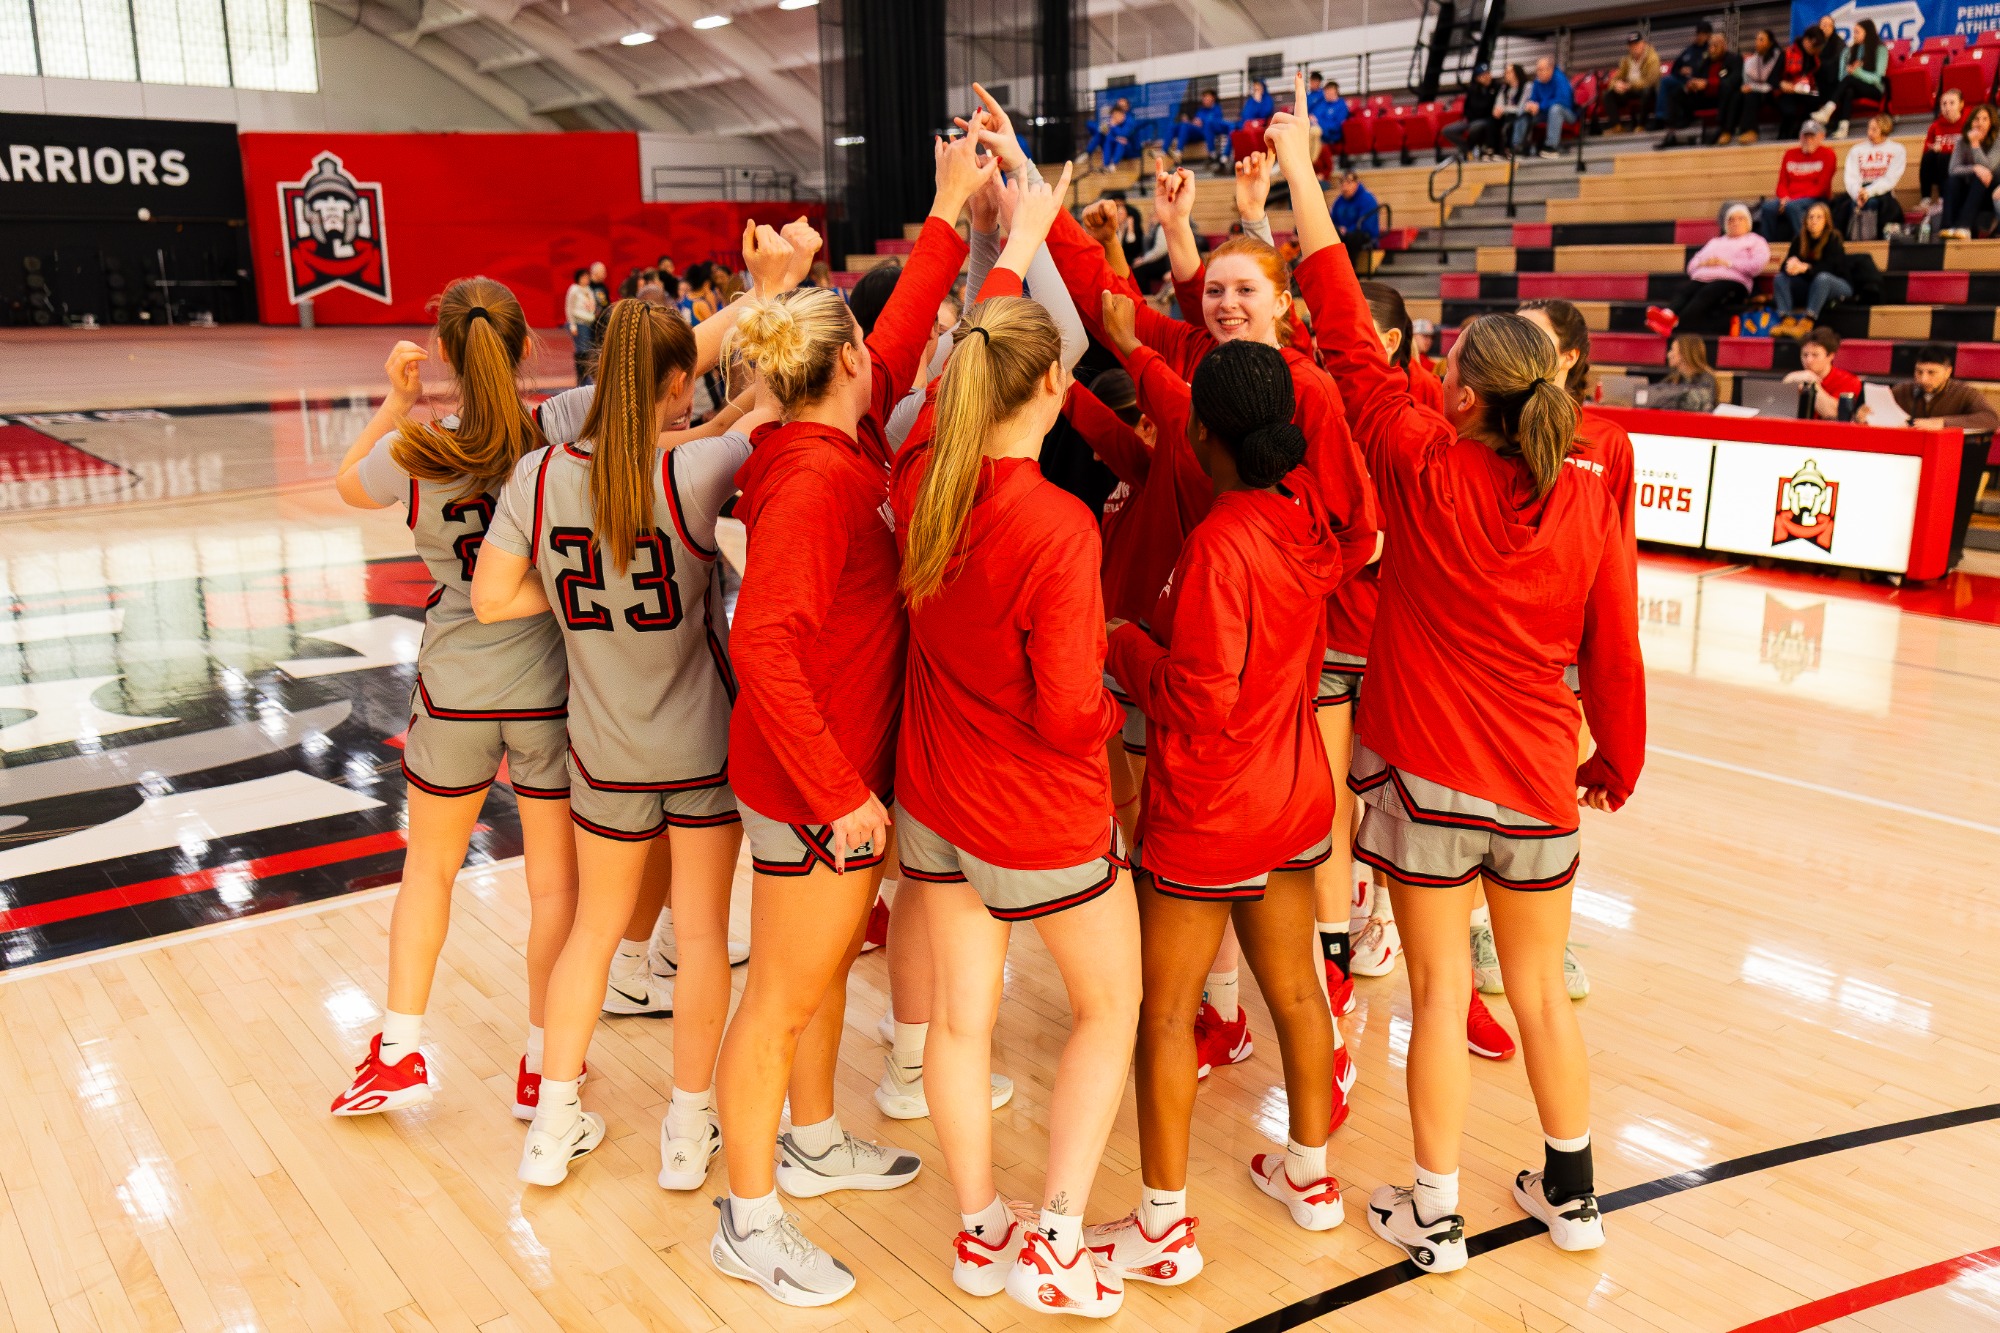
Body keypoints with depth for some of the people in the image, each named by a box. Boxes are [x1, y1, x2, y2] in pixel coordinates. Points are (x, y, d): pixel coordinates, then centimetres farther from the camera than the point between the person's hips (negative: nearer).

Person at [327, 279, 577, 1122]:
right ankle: (542, 1064, 25)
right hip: (551, 689, -1)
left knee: (429, 867, 22)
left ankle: (398, 1052, 27)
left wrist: (395, 402, 16)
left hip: (455, 690, 1)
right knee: (554, 879, 13)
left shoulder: (413, 455, -10)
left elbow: (347, 483, 11)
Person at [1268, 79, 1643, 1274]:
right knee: (1542, 990, 18)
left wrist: (1301, 177, 2)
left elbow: (1349, 339, -6)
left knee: (1440, 992, 8)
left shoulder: (1426, 470, -12)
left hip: (1429, 774, -3)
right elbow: (1615, 652, 0)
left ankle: (1435, 1214, 20)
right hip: (1540, 785, 3)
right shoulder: (1589, 502, -6)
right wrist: (1619, 762, 16)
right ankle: (1572, 1195, 34)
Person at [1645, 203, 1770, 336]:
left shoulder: (1755, 241, 22)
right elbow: (1691, 266, 25)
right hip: (1702, 278, 4)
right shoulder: (1715, 242, 37)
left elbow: (1757, 265, 0)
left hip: (1731, 280, -4)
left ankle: (1674, 320, -62)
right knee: (1685, 289, -32)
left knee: (1706, 293, -37)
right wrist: (1704, 263, 1)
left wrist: (1728, 263, -6)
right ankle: (1667, 314, -61)